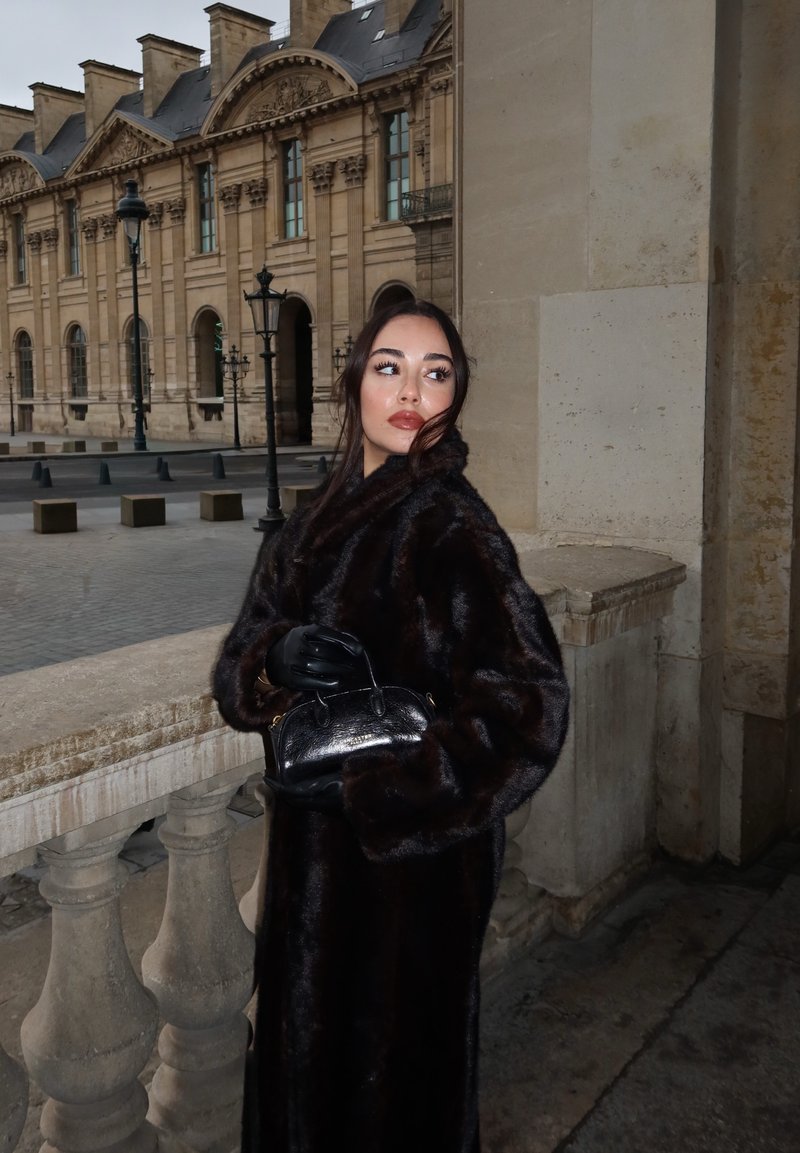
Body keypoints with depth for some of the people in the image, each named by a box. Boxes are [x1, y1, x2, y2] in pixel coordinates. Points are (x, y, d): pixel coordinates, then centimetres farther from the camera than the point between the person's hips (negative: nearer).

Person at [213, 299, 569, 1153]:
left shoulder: (450, 526, -17)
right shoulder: (321, 517, 4)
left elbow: (529, 706, -25)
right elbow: (238, 670, 6)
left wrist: (364, 792, -22)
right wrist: (276, 658, -17)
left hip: (413, 858, -6)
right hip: (315, 842, 7)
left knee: (390, 1057, 13)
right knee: (306, 1048, 23)